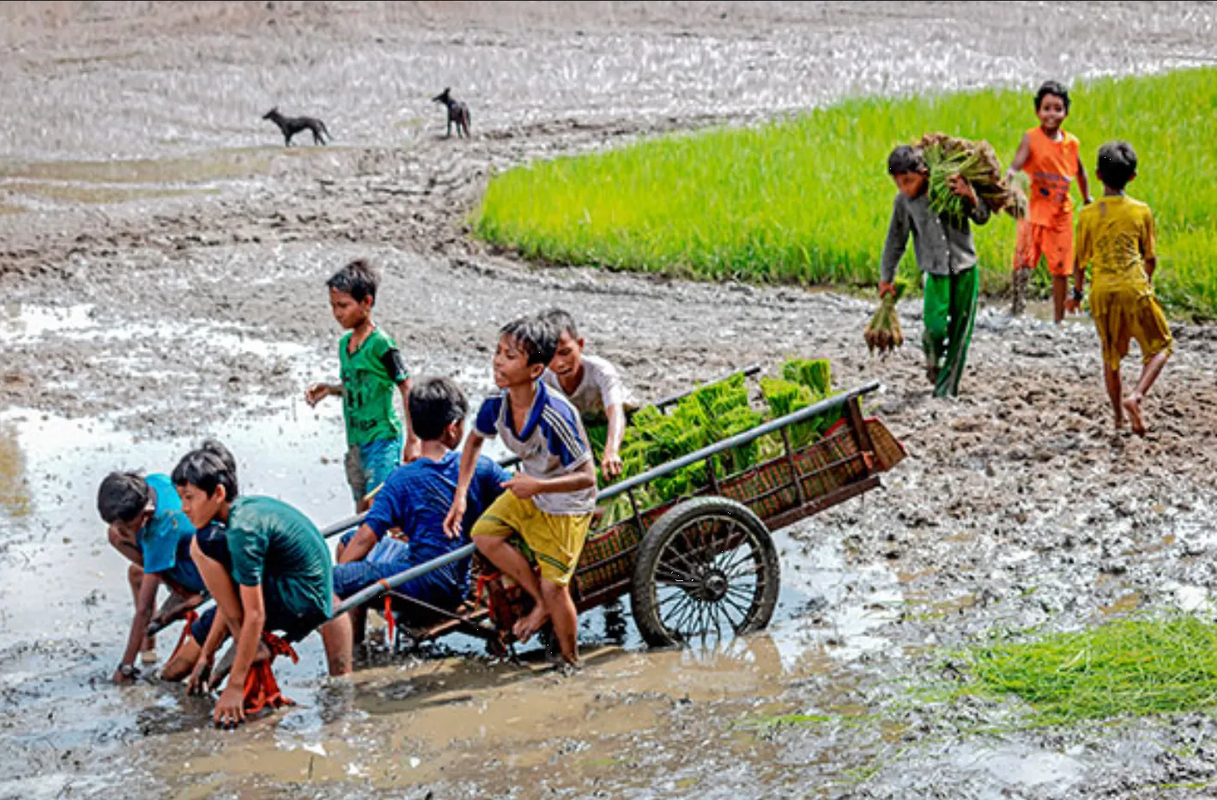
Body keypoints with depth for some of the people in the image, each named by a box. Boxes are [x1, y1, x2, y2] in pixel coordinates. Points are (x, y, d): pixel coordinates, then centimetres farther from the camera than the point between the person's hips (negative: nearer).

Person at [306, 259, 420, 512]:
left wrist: (412, 440, -14)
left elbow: (408, 389, -13)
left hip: (383, 437, -8)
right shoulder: (344, 343, 9)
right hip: (356, 441, 8)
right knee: (362, 509, 11)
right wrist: (329, 389, 5)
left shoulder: (380, 344, -15)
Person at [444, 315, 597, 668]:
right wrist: (460, 496, -1)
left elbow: (586, 477, -28)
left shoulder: (556, 416, -36)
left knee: (555, 587, -5)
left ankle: (571, 663, 20)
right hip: (528, 490, 7)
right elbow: (474, 441, 6)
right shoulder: (496, 406, -17)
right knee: (484, 535, -10)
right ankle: (541, 603, 11)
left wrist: (538, 485, -41)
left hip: (567, 504, -7)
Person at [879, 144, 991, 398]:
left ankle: (946, 389, 14)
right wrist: (886, 277, 15)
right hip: (936, 272, 0)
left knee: (960, 334, 2)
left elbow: (982, 218, 0)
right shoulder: (903, 201, -4)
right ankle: (932, 358, 16)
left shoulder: (952, 187, -8)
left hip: (965, 270, 0)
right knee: (936, 328, -18)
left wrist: (971, 198, -21)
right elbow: (895, 241, 9)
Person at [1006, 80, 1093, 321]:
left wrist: (1087, 200, 25)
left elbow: (1080, 172, 20)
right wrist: (1009, 173, -46)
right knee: (1023, 259, -21)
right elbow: (1017, 162, -25)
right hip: (1034, 209, -4)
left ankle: (1058, 319, 18)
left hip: (1061, 213, 4)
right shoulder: (1031, 138, -8)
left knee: (1061, 268, 8)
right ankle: (1018, 307, -14)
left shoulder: (1072, 143, 4)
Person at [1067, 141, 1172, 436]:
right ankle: (1137, 395, -12)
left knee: (1111, 355, 17)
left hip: (1101, 291, 2)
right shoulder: (1141, 211, 1)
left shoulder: (1087, 214, 3)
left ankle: (1119, 415, 22)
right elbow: (1150, 257, 9)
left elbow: (1080, 260, 8)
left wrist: (1077, 293, 23)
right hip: (1134, 289, -2)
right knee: (1160, 346, 12)